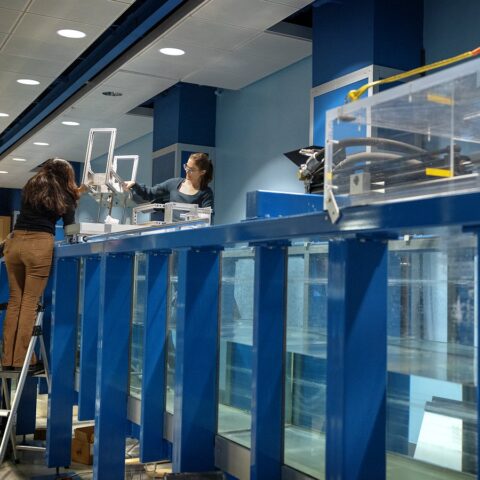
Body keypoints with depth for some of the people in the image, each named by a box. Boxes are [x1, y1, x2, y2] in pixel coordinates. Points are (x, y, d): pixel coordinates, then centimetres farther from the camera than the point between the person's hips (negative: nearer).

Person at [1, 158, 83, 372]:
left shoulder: (30, 187, 21)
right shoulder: (64, 196, 10)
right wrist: (73, 198, 24)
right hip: (40, 244, -4)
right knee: (30, 302, -2)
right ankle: (22, 359, -1)